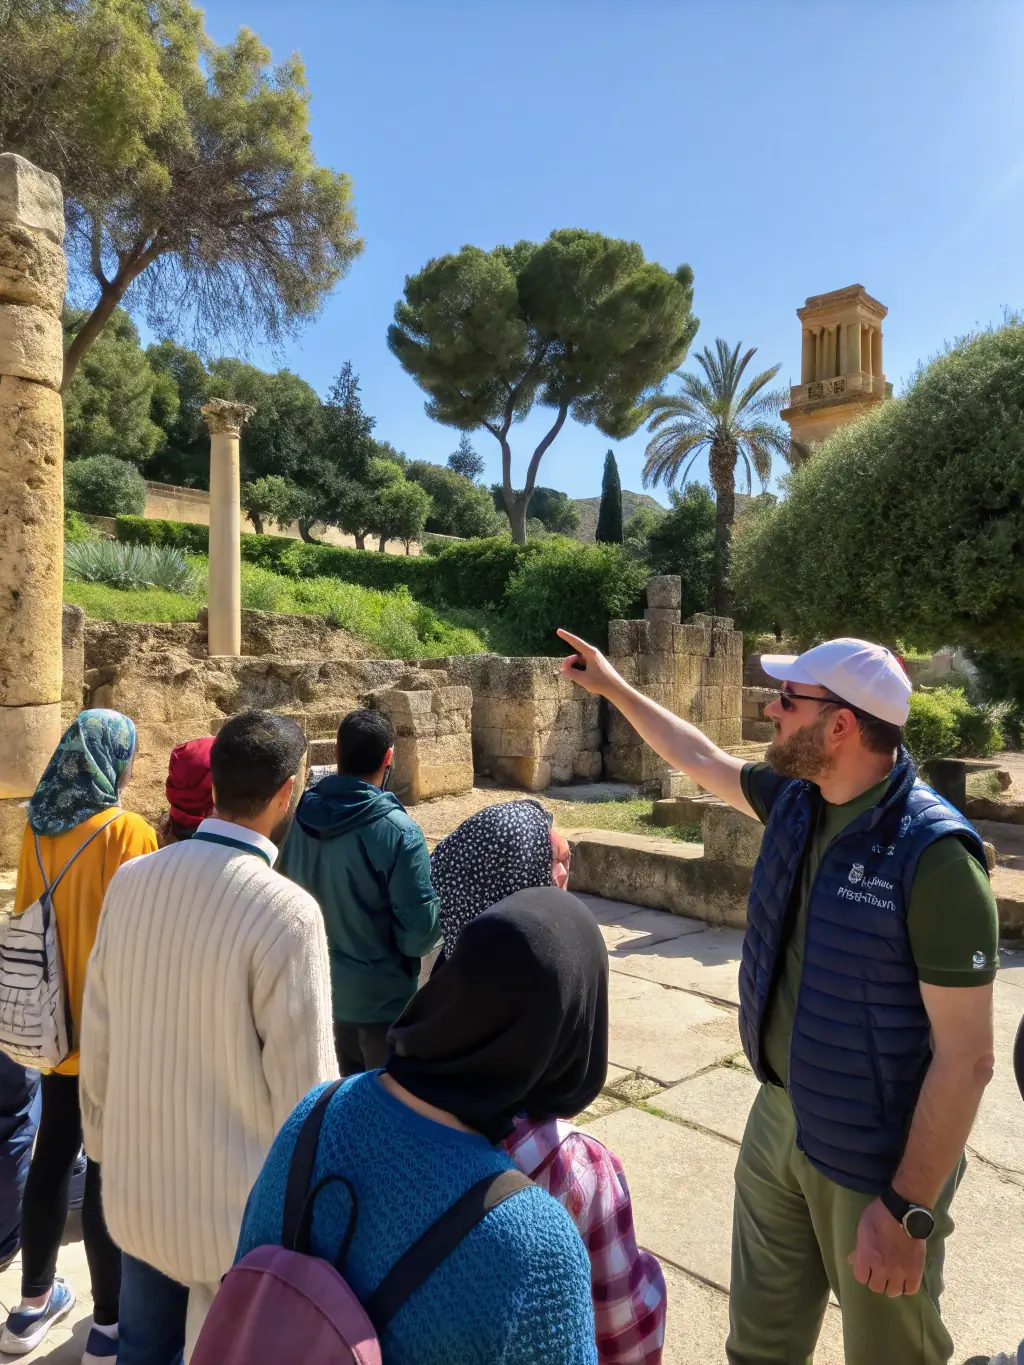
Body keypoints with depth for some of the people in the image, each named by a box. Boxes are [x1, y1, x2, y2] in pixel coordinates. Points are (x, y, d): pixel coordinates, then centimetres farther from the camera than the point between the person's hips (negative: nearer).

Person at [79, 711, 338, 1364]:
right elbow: (303, 1088, -20)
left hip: (138, 1188, 6)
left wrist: (105, 1141, 18)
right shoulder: (289, 911, -26)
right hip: (240, 1209, -5)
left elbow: (97, 1040, 2)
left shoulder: (131, 881, -8)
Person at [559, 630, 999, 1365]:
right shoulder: (797, 799, -6)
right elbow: (704, 760, 13)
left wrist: (908, 1210, -20)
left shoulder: (933, 856, -26)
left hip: (877, 1160, -6)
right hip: (777, 1118, 6)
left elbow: (966, 1056, -22)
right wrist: (615, 688, 20)